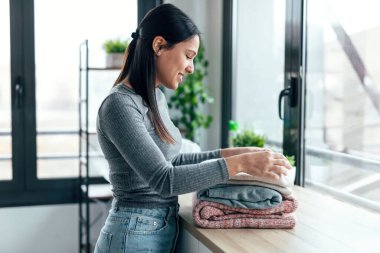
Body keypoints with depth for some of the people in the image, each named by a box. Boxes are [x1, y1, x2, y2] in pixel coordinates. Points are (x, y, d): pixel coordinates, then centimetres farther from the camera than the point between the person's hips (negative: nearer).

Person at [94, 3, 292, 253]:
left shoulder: (156, 97, 6)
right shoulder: (119, 105, -21)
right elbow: (163, 180, -26)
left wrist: (229, 153, 6)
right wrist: (240, 163, -26)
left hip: (164, 231, 8)